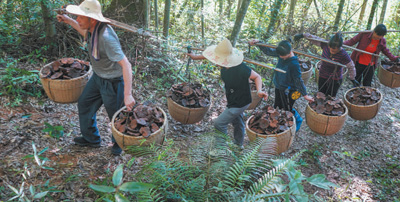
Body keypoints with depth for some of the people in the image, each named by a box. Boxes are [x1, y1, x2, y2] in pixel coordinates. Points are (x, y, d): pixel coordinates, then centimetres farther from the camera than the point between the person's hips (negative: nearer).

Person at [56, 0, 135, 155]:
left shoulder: (106, 38, -35)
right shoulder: (94, 27, -8)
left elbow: (126, 64, -38)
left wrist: (128, 95, -42)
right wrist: (69, 21, 13)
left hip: (113, 82, -9)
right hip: (98, 77, 9)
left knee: (116, 115, 12)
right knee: (84, 104, 22)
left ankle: (119, 143, 42)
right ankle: (91, 139, 44)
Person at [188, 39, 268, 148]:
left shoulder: (242, 69, -37)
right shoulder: (224, 64, -17)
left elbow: (256, 76, -20)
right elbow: (212, 55, 6)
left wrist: (259, 91, -37)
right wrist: (197, 57, 15)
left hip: (239, 104, -7)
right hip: (233, 101, 7)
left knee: (218, 123, -3)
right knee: (237, 122, 27)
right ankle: (238, 145, 51)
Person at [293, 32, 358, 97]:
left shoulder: (343, 55, -26)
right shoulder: (326, 45, -16)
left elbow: (351, 67, -13)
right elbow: (315, 39, -2)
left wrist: (353, 80, -3)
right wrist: (302, 35, 0)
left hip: (335, 80, -5)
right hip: (322, 77, 5)